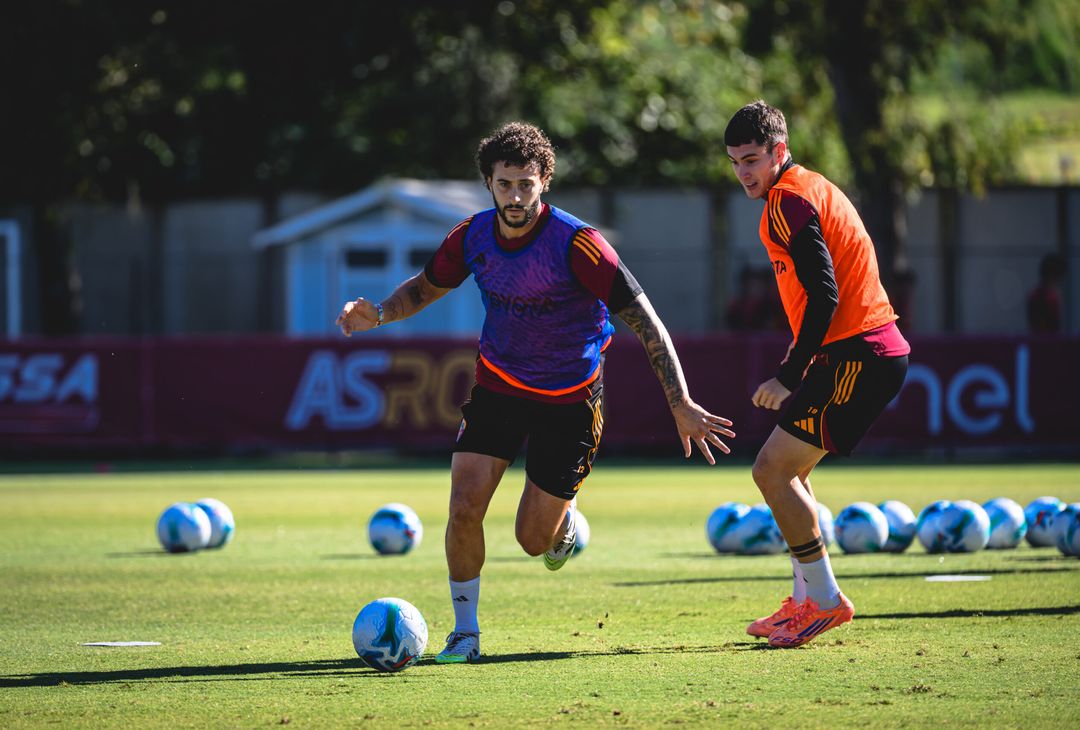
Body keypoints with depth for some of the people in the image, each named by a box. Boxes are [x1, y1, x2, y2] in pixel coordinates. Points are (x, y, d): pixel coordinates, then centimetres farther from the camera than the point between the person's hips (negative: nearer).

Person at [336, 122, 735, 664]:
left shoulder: (575, 244, -24)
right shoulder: (473, 236, -9)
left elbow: (645, 322, -22)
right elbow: (425, 288, 11)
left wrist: (680, 404, -28)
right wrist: (378, 313, -11)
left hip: (569, 401, -3)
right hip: (496, 388, 3)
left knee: (534, 541, 1)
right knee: (464, 508, -13)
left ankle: (562, 516, 39)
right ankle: (465, 632, 5)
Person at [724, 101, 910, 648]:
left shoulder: (789, 200, -12)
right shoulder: (808, 189, 20)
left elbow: (825, 296, -20)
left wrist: (789, 376, -18)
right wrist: (797, 369, 22)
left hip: (856, 353, -10)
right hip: (878, 350, 10)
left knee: (772, 470, -10)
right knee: (788, 472, 16)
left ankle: (823, 600, -5)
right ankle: (807, 601, 19)